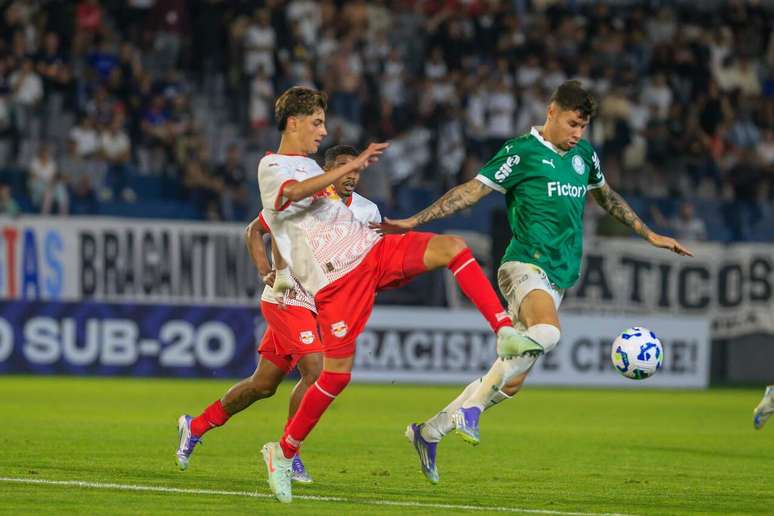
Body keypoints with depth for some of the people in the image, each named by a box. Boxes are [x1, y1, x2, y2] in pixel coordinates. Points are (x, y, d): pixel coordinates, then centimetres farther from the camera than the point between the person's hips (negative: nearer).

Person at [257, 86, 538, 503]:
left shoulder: (308, 165, 23)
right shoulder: (271, 168, -6)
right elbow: (295, 192, -30)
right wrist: (353, 165, -33)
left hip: (372, 250, 7)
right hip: (337, 276, -7)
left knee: (451, 247, -15)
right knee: (337, 373, -9)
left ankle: (504, 332, -21)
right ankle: (282, 452, 9)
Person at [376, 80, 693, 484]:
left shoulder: (584, 155, 15)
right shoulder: (522, 152, -5)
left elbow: (606, 197, 33)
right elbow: (471, 191, -5)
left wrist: (649, 235, 36)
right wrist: (414, 221, -11)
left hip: (558, 276, 7)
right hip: (525, 265, -7)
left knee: (510, 382, 2)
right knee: (548, 330, -38)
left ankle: (429, 431, 16)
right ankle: (471, 405, -28)